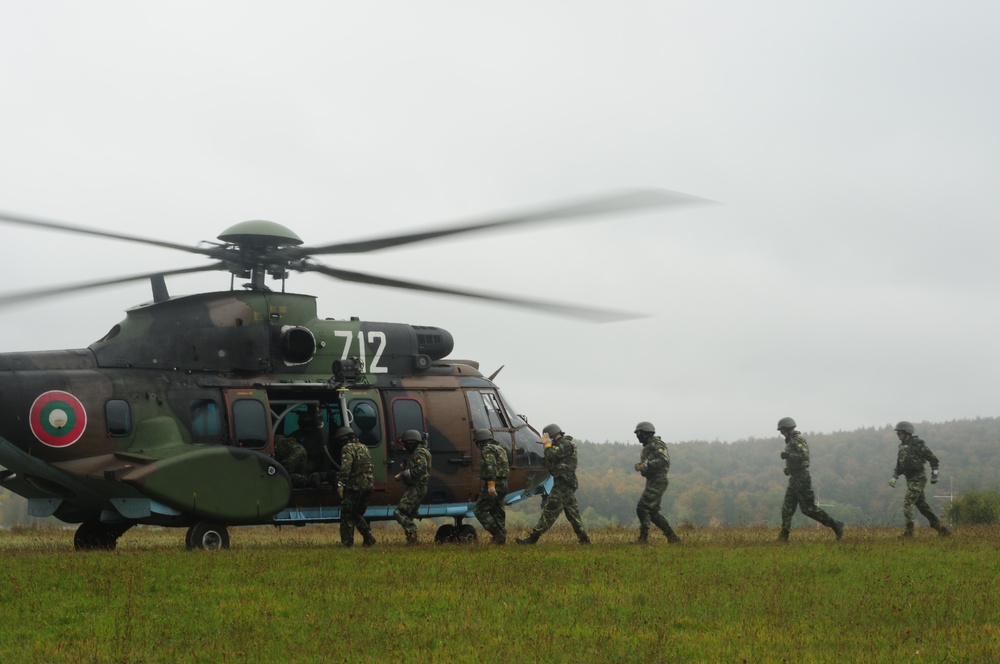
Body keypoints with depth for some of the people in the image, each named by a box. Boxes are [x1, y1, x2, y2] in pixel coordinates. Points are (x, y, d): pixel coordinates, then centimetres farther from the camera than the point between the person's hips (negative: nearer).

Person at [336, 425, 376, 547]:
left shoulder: (348, 448, -7)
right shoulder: (363, 448, 20)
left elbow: (345, 467, -21)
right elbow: (371, 467, 25)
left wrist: (340, 484, -23)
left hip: (355, 487, -8)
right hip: (369, 486, 8)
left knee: (347, 515, 1)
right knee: (357, 514, 19)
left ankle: (347, 542, -2)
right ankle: (368, 538, 9)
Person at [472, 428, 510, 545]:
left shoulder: (487, 450, -10)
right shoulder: (500, 449, 21)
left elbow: (490, 467, -23)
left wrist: (491, 485, -30)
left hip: (491, 486, -9)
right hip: (502, 485, 9)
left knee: (480, 510, -4)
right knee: (497, 512, 13)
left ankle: (497, 534, -12)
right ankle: (502, 538, 9)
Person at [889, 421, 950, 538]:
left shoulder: (918, 444, -10)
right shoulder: (902, 447, 14)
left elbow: (933, 459, -7)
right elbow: (899, 466, 21)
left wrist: (934, 475, -8)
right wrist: (894, 477, 7)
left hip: (918, 479, -9)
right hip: (910, 480, 9)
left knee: (907, 503, -16)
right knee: (922, 506, 8)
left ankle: (909, 531, -13)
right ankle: (942, 529, 14)